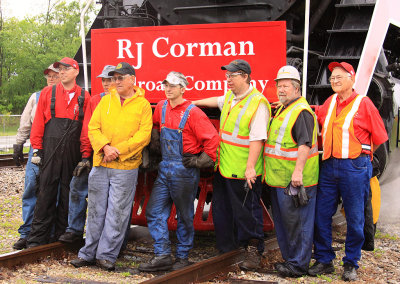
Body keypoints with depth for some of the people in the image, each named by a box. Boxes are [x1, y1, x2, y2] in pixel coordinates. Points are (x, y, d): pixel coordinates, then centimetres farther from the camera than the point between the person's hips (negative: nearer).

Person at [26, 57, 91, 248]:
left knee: (68, 194, 7)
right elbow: (38, 122, 5)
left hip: (73, 153, 1)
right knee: (46, 192, -1)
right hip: (50, 151, -1)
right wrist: (36, 149, 0)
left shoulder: (84, 97, 6)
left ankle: (62, 236, 17)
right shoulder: (47, 93, 7)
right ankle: (38, 238, 4)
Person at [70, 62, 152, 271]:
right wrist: (105, 147, -12)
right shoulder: (106, 100, 11)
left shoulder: (143, 105, 1)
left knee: (117, 212, 0)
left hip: (126, 167, -3)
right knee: (95, 210, 9)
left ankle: (107, 255, 9)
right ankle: (89, 253, 18)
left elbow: (144, 134, -8)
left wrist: (118, 150, -15)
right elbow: (93, 128, 5)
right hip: (100, 165, 3)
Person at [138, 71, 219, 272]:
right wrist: (155, 140, 17)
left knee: (185, 216, 5)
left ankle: (182, 257, 17)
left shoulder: (193, 113, -14)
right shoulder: (161, 107, 7)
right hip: (165, 170, 7)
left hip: (184, 171, -7)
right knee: (154, 212, 3)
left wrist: (201, 161, -13)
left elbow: (212, 139, -15)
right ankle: (163, 256, 6)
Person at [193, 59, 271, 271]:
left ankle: (253, 250, 16)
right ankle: (225, 248, 28)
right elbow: (217, 101, 36)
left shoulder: (258, 103, -17)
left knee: (246, 211, 1)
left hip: (242, 172, -9)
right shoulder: (230, 97, 10)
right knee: (221, 209, 15)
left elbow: (257, 139, -22)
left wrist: (250, 167, -26)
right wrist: (193, 103, 38)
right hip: (223, 166, 9)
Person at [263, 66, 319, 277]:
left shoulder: (301, 111, -14)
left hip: (295, 181, -10)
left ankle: (298, 265, 5)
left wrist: (298, 172, -29)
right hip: (278, 180, 10)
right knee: (282, 220, 17)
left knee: (296, 222, -3)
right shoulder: (282, 109, 17)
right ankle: (289, 258, 28)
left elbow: (305, 144, -23)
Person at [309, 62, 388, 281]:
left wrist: (362, 154, 9)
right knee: (321, 214, 6)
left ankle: (351, 264, 16)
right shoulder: (330, 103, 11)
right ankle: (324, 261, 18)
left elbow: (379, 137, -1)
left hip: (354, 167, -6)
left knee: (354, 218, 4)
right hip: (329, 166, 6)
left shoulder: (363, 103, -6)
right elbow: (316, 116, 32)